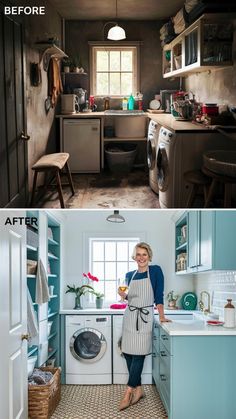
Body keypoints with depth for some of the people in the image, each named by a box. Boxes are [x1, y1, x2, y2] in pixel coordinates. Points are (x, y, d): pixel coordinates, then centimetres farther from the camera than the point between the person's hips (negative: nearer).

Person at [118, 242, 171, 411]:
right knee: (128, 353, 4)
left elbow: (159, 295, -6)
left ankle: (129, 391, -2)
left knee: (138, 354, -7)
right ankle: (138, 389, 15)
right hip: (129, 316, 5)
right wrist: (124, 295, -2)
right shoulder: (130, 275, 10)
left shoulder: (155, 270, -4)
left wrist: (162, 316, -10)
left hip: (145, 317, -5)